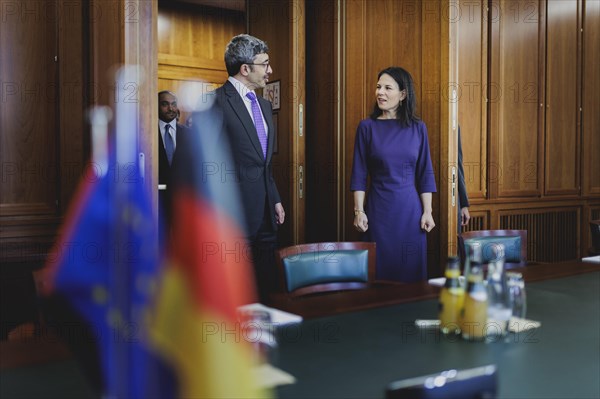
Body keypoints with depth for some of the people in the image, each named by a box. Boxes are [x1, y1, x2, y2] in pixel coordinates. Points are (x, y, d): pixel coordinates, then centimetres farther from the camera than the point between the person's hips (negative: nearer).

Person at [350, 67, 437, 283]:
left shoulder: (417, 128, 3)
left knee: (411, 271, 7)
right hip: (378, 210, -1)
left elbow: (425, 174, 5)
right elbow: (359, 174, 0)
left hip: (410, 211, 1)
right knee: (380, 271, 4)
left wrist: (427, 212, 1)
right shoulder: (367, 127, 0)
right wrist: (359, 211, -6)